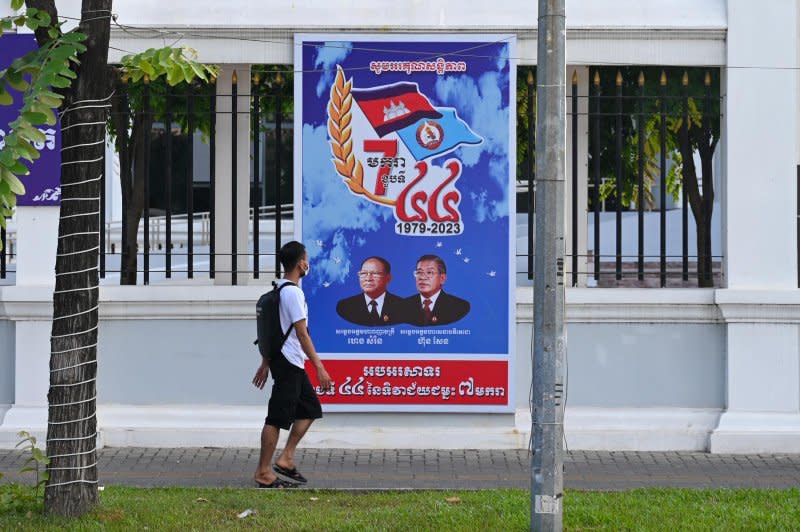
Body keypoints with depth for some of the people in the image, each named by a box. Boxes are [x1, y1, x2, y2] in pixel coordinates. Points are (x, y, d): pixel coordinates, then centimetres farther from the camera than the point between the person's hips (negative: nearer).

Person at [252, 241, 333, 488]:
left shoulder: (278, 290, 13)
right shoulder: (293, 292, -17)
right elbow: (302, 334, -20)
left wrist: (265, 363, 23)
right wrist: (320, 367, -19)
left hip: (292, 364, 10)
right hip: (288, 363, -10)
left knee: (311, 409, 15)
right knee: (277, 418, -5)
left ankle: (286, 458, 15)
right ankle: (264, 473, 0)